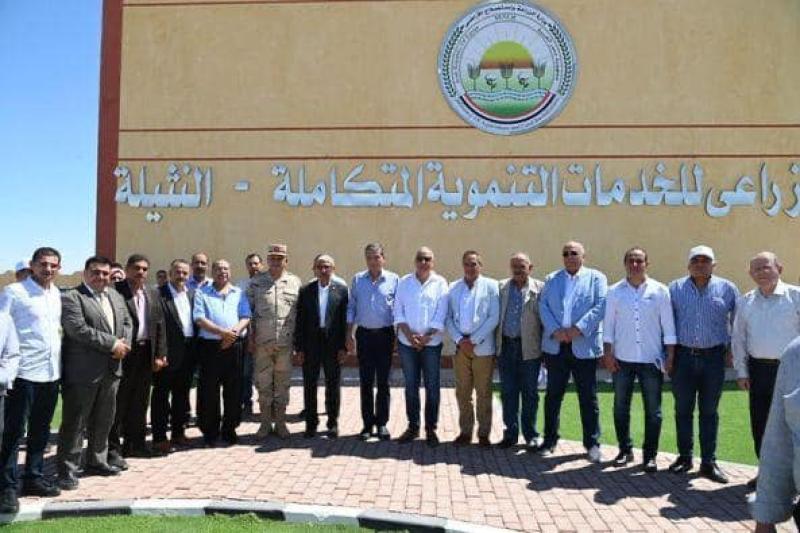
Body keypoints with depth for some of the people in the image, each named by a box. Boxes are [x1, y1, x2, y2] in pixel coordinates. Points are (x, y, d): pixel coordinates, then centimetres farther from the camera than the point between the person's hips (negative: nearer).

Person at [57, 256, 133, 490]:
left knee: (103, 421, 16)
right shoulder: (70, 297, -10)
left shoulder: (115, 296, 14)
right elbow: (79, 330, -20)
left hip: (111, 370, 7)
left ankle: (96, 462, 30)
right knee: (74, 423, 1)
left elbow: (127, 323, 15)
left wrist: (124, 344, -6)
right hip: (82, 372, -7)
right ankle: (67, 469, 11)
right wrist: (113, 344, -18)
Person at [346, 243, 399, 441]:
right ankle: (368, 423, 14)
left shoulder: (393, 279, 0)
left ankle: (382, 423, 14)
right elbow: (351, 308, 8)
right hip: (364, 334, 1)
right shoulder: (357, 280, 5)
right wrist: (350, 334, 2)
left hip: (385, 334, -1)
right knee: (366, 382, 5)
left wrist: (398, 336, -2)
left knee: (383, 382, 5)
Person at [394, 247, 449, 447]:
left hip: (431, 342, -2)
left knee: (432, 387, 3)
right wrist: (409, 335, -11)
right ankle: (413, 426, 20)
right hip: (407, 342, 2)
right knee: (411, 386, 9)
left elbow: (440, 316, -5)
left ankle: (431, 428, 13)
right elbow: (398, 312, 1)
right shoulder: (404, 282, 5)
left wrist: (426, 337, -13)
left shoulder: (440, 283, 0)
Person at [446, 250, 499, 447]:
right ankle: (465, 431, 18)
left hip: (483, 347, -3)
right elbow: (448, 318, 7)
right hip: (460, 346, 3)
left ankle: (483, 433, 13)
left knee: (483, 392, 4)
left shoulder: (491, 286, 1)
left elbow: (494, 318, -6)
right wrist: (460, 340, -7)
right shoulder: (453, 288, 10)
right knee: (462, 392, 8)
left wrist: (474, 340, -10)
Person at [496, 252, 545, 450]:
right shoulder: (501, 287, 7)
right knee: (507, 393, 9)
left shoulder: (539, 289, 0)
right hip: (505, 346, 3)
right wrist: (496, 343, -1)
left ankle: (531, 435, 19)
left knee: (530, 394, 6)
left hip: (529, 348, -2)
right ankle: (510, 433, 21)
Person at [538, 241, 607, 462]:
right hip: (555, 346, 3)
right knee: (553, 395, 9)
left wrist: (578, 329, -17)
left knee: (588, 398, 4)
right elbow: (543, 306, 3)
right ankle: (550, 440, 20)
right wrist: (555, 330, -12)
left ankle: (592, 443, 16)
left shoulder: (596, 278, 5)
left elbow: (600, 306, -6)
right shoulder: (552, 279, 13)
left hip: (584, 346, -2)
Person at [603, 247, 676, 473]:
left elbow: (668, 326, 1)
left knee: (653, 410, 5)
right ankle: (625, 450, 23)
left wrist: (670, 356, -3)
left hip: (651, 360, -1)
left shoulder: (660, 291, 0)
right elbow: (608, 324, 4)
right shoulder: (615, 291, 3)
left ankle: (650, 455, 17)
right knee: (621, 408, 9)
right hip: (622, 359, 1)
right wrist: (607, 353, -2)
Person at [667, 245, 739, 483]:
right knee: (683, 410, 8)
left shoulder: (727, 289, 3)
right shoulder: (675, 288, 4)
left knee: (709, 412, 7)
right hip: (683, 356, 1)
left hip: (713, 358, 0)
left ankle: (708, 462, 15)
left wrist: (731, 349, 5)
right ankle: (684, 457, 21)